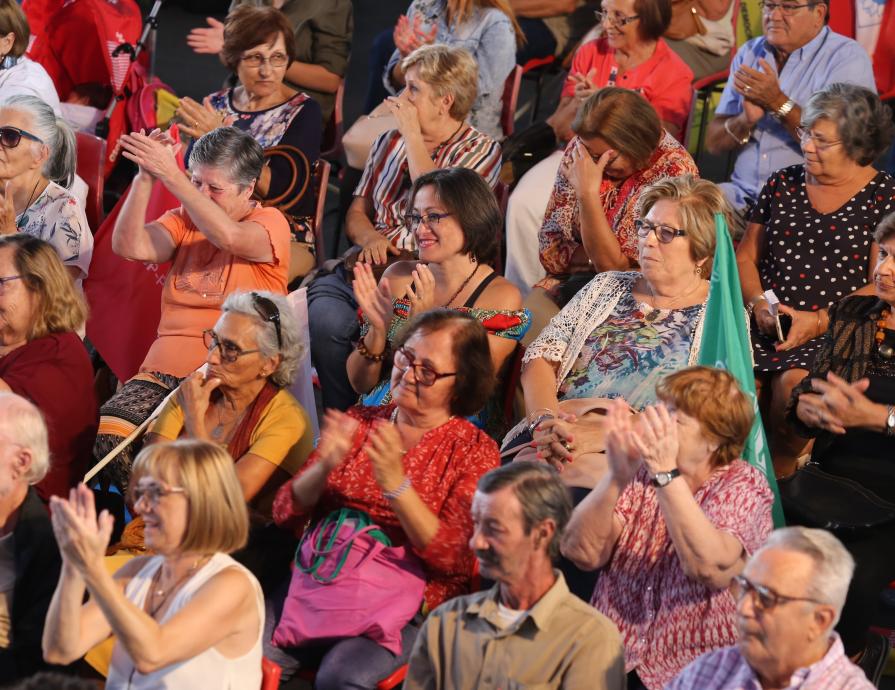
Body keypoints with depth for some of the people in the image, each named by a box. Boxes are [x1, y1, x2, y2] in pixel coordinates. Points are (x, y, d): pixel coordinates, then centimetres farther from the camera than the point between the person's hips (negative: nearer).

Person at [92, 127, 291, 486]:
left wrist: (170, 176, -24)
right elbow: (129, 246, -2)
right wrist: (145, 177, -13)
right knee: (107, 432, -24)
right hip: (164, 368, 5)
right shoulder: (183, 220, 17)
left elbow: (229, 236, -21)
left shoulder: (270, 223, 2)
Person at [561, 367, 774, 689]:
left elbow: (712, 569, -22)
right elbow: (580, 552, -4)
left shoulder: (744, 486, -3)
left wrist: (667, 473, -25)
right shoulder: (641, 472, 6)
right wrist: (617, 477, -18)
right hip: (614, 659, 3)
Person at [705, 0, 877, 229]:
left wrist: (778, 102, -18)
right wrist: (746, 120, -12)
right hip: (743, 192, 5)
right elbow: (713, 142, 9)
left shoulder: (848, 57, -3)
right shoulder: (750, 53, 14)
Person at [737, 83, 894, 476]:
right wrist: (758, 303, -2)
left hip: (837, 335, -3)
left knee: (794, 382, -34)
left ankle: (778, 476, -10)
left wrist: (819, 321, -13)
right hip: (766, 326, 4)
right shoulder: (783, 184, 16)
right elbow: (746, 255, 18)